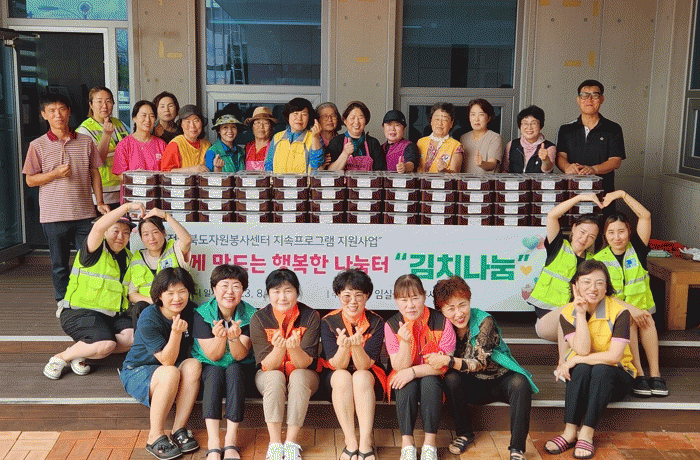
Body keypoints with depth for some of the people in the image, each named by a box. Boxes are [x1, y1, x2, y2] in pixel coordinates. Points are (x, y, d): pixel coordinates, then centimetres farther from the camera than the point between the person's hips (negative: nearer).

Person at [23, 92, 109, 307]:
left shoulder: (85, 142, 6)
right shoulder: (37, 146, 1)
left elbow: (94, 173, 10)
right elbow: (30, 180, 2)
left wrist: (99, 202, 2)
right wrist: (56, 173, -13)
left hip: (84, 212, 1)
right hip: (53, 215, -1)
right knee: (59, 263, 10)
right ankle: (63, 303, 24)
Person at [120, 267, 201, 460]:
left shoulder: (191, 311, -7)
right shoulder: (148, 319, -23)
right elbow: (167, 361, -27)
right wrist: (176, 333, -41)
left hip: (167, 369, 5)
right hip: (136, 372, -5)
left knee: (194, 365, -28)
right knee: (170, 373, -36)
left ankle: (178, 430, -22)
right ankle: (155, 437, -24)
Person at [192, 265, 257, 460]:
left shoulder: (249, 315, -11)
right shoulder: (202, 314, -12)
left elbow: (240, 356, -15)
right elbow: (213, 356, -13)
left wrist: (234, 338, -36)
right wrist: (220, 337, -34)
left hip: (239, 368, 0)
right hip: (209, 368, 0)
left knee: (233, 370, -32)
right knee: (215, 373, -32)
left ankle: (231, 439, -30)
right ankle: (213, 444, -38)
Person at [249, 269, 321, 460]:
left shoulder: (310, 317, -13)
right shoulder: (259, 319, -11)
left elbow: (305, 363, -17)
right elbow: (266, 365, -16)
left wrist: (294, 348, -39)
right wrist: (279, 348, -38)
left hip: (303, 376, 0)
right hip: (270, 375, 0)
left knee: (298, 376, -33)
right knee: (275, 377, -33)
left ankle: (291, 442, -24)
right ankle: (275, 443, -25)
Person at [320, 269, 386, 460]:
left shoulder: (376, 322, -12)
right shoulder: (329, 322, -12)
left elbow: (364, 365, -20)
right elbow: (336, 365, -18)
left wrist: (357, 346, -42)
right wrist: (344, 346, -40)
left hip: (369, 376, 0)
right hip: (336, 378, 0)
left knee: (361, 377, -33)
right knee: (342, 377, -33)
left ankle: (366, 444, -33)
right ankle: (351, 443, -30)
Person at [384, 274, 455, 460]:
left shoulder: (441, 322, -15)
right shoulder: (392, 325, -10)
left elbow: (445, 364, -15)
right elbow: (400, 367, -13)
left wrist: (413, 371, -26)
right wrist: (405, 341, -31)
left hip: (432, 377, -1)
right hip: (405, 380, 1)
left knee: (430, 381, -33)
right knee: (407, 385, -32)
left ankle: (429, 443, -27)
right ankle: (407, 443, -26)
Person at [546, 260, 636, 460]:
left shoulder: (619, 312, -15)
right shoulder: (567, 313, -6)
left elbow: (614, 356, -22)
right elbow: (582, 350, -20)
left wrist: (576, 360, -22)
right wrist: (581, 314, -23)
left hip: (615, 378, -2)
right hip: (580, 377, 2)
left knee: (601, 370, -33)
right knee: (582, 369, -31)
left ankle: (586, 435, -32)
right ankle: (569, 432, -31)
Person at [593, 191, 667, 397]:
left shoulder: (636, 249, 3)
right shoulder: (599, 260, -2)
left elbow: (645, 216, -6)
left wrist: (622, 194, -9)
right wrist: (629, 308, -23)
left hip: (640, 310, 2)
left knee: (648, 320, -31)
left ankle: (655, 374, -29)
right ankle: (638, 374, -32)